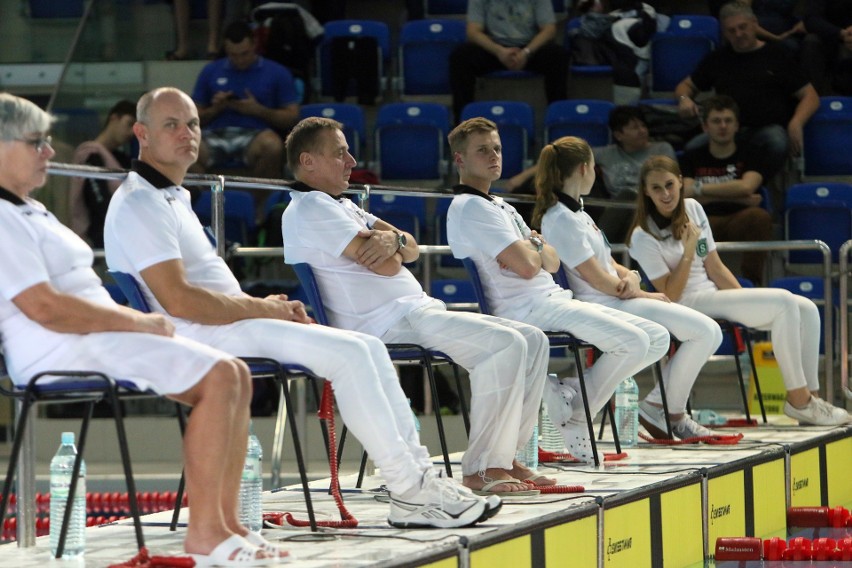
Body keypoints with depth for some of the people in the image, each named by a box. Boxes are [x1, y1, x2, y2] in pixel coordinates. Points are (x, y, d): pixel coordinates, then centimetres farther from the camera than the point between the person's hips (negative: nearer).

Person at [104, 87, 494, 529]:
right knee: (349, 354, -20)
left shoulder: (171, 197, 22)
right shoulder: (139, 204, -11)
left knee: (367, 347, 3)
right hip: (203, 339, -10)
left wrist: (266, 306, 6)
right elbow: (178, 300, -21)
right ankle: (409, 493, -17)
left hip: (230, 325, 10)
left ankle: (417, 471, -2)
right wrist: (259, 308, -11)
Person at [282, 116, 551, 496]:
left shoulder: (340, 206, 25)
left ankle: (503, 455, 4)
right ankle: (480, 469, -21)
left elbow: (411, 251, 16)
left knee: (532, 341, 4)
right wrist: (388, 243, 8)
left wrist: (393, 239, -8)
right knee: (506, 345, -24)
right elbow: (386, 266, -16)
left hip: (417, 310, 11)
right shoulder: (311, 207, -8)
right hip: (387, 322, -11)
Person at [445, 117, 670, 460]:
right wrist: (534, 248, 4)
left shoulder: (501, 207, 23)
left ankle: (569, 393, 1)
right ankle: (574, 413, -5)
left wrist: (535, 247, -4)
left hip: (553, 300, 10)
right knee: (634, 342, -23)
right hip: (527, 310, -10)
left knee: (657, 339, 2)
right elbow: (526, 266, -19)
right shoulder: (470, 207, -9)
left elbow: (552, 262, 18)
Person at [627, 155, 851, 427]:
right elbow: (671, 295, -15)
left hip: (715, 293, 8)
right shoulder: (643, 237, -12)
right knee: (784, 303, -22)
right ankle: (797, 400, -16)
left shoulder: (693, 209, 7)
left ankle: (810, 395, -5)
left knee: (806, 309, -7)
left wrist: (745, 299, 0)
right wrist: (688, 251, -22)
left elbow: (715, 268, 9)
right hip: (689, 306, -8)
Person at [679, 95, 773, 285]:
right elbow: (686, 196, 5)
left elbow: (746, 187, -1)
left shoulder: (750, 158, 20)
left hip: (738, 221, 0)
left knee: (759, 216, -36)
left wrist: (700, 189, 3)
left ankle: (752, 279, -30)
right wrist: (738, 198, -1)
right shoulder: (691, 158, 22)